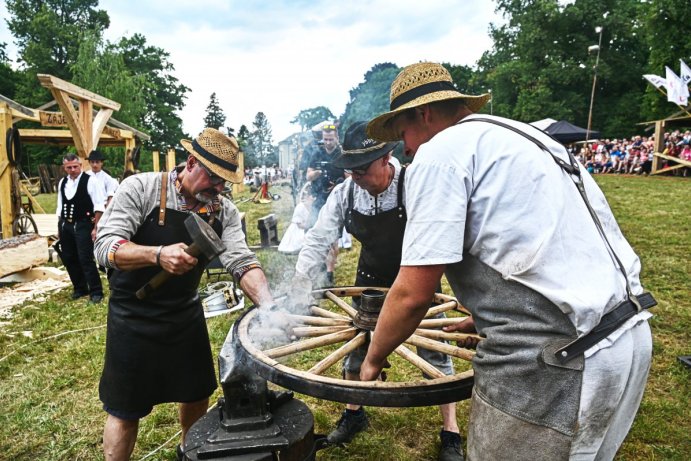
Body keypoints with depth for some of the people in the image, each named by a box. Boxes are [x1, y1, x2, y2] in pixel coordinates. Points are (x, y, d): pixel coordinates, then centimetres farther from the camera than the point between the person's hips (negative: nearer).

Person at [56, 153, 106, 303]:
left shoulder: (90, 181, -10)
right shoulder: (62, 182, 9)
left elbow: (99, 206, -11)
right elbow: (60, 207, 17)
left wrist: (95, 227, -13)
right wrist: (59, 227, 15)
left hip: (83, 225, -7)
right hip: (66, 226, 7)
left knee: (86, 259, -7)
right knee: (68, 259, 13)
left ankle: (96, 291, 4)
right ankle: (79, 288, 29)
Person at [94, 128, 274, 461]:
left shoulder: (223, 211, -7)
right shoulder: (140, 189, -16)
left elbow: (242, 262, -14)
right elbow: (105, 247, -22)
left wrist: (268, 306, -31)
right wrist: (158, 255, -41)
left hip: (186, 314, 4)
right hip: (133, 317, -4)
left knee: (198, 393, 17)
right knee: (125, 409, 8)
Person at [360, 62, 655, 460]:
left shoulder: (439, 151, -10)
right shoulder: (516, 136, 18)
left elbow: (413, 292, -14)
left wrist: (373, 358, 4)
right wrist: (487, 316, 30)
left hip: (556, 363, -10)